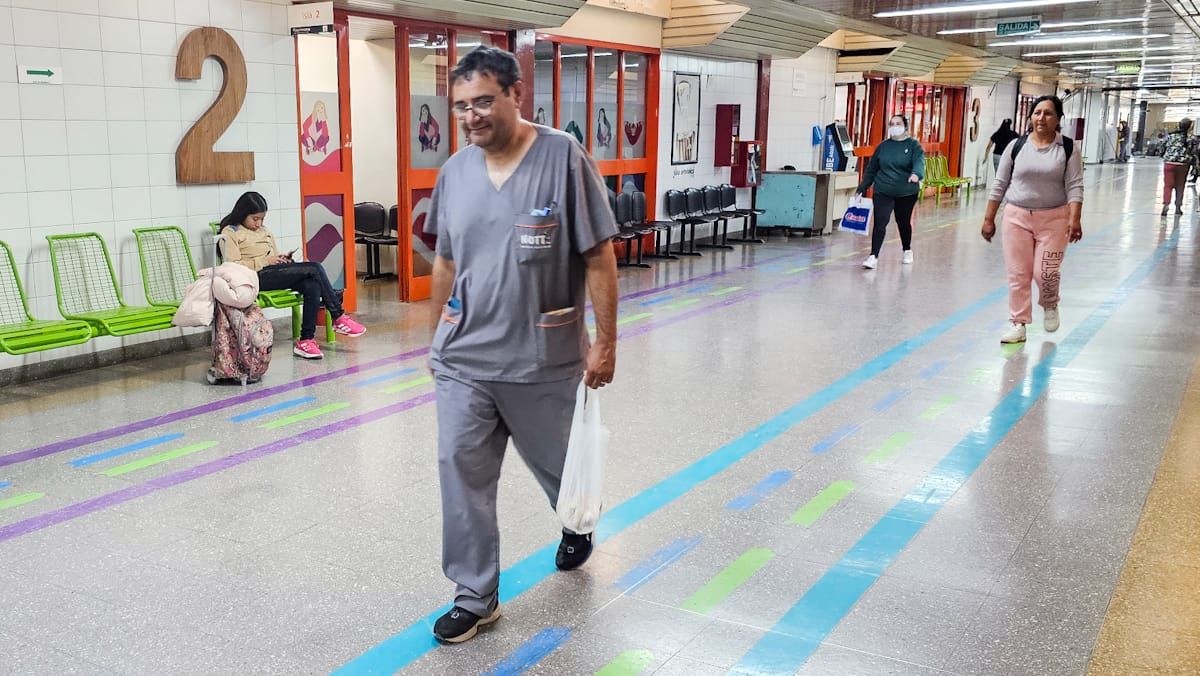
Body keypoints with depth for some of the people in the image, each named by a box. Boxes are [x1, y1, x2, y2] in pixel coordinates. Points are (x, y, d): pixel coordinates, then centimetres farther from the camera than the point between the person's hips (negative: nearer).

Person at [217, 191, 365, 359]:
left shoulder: (264, 231, 28)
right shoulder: (230, 233, 5)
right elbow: (233, 266, -7)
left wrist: (282, 259, 7)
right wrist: (265, 261, -11)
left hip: (275, 270, 7)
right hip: (258, 277, -7)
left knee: (312, 285, -28)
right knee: (314, 269, -23)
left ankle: (306, 340, -27)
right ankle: (338, 317, -13)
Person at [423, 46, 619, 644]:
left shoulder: (564, 159, -12)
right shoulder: (454, 171, 3)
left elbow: (598, 258, -10)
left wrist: (605, 341, -10)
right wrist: (437, 336, 18)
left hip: (543, 359, -3)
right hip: (462, 358, 4)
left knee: (557, 462, 17)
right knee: (460, 469, 1)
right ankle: (475, 596, 17)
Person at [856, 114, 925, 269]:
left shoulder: (913, 145, -3)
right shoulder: (882, 146, 6)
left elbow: (919, 161, -21)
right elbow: (871, 170, 11)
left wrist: (916, 174, -43)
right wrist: (861, 189, 9)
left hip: (906, 193, -1)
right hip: (883, 192, 1)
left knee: (904, 222, 15)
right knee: (880, 222, -13)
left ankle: (907, 251, 38)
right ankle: (874, 256, -14)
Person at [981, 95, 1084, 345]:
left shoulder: (1068, 148, -2)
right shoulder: (1016, 146, 1)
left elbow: (1074, 187, -6)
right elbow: (1000, 185, 5)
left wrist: (1074, 220, -17)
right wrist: (989, 219, 4)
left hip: (1053, 219, -2)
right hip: (1017, 217, 2)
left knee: (1046, 272, -5)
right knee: (1018, 274, 2)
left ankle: (1050, 305, 28)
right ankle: (1018, 324, 13)